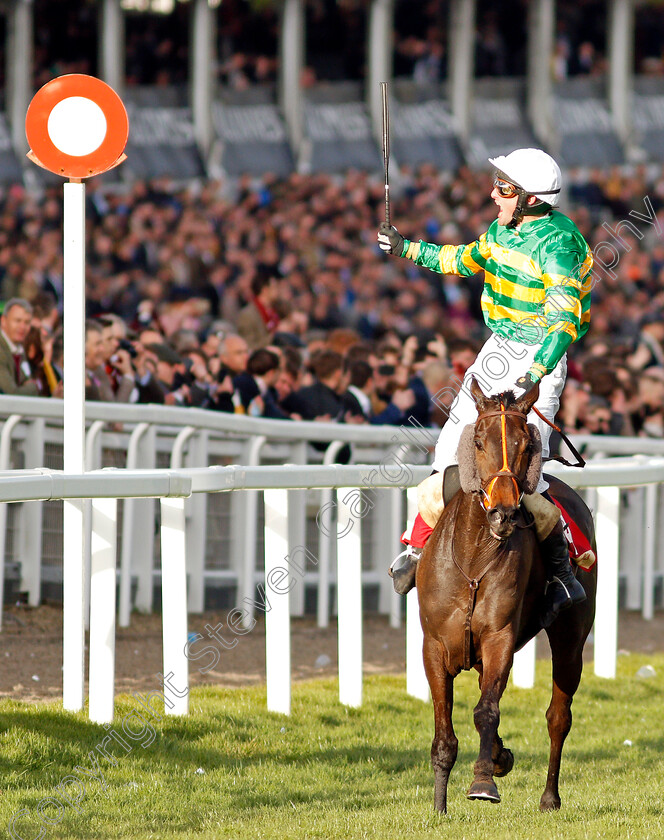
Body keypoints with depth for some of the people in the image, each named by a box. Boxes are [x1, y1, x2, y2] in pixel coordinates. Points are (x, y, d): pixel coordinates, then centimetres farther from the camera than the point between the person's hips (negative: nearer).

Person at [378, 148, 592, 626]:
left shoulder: (558, 242, -21)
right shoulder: (503, 228, 5)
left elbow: (563, 319, -30)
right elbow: (467, 260, 27)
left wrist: (533, 376, -39)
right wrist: (408, 250, 29)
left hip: (541, 358, -8)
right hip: (497, 351, 8)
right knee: (451, 450, 7)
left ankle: (564, 574, -3)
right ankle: (419, 547, 23)